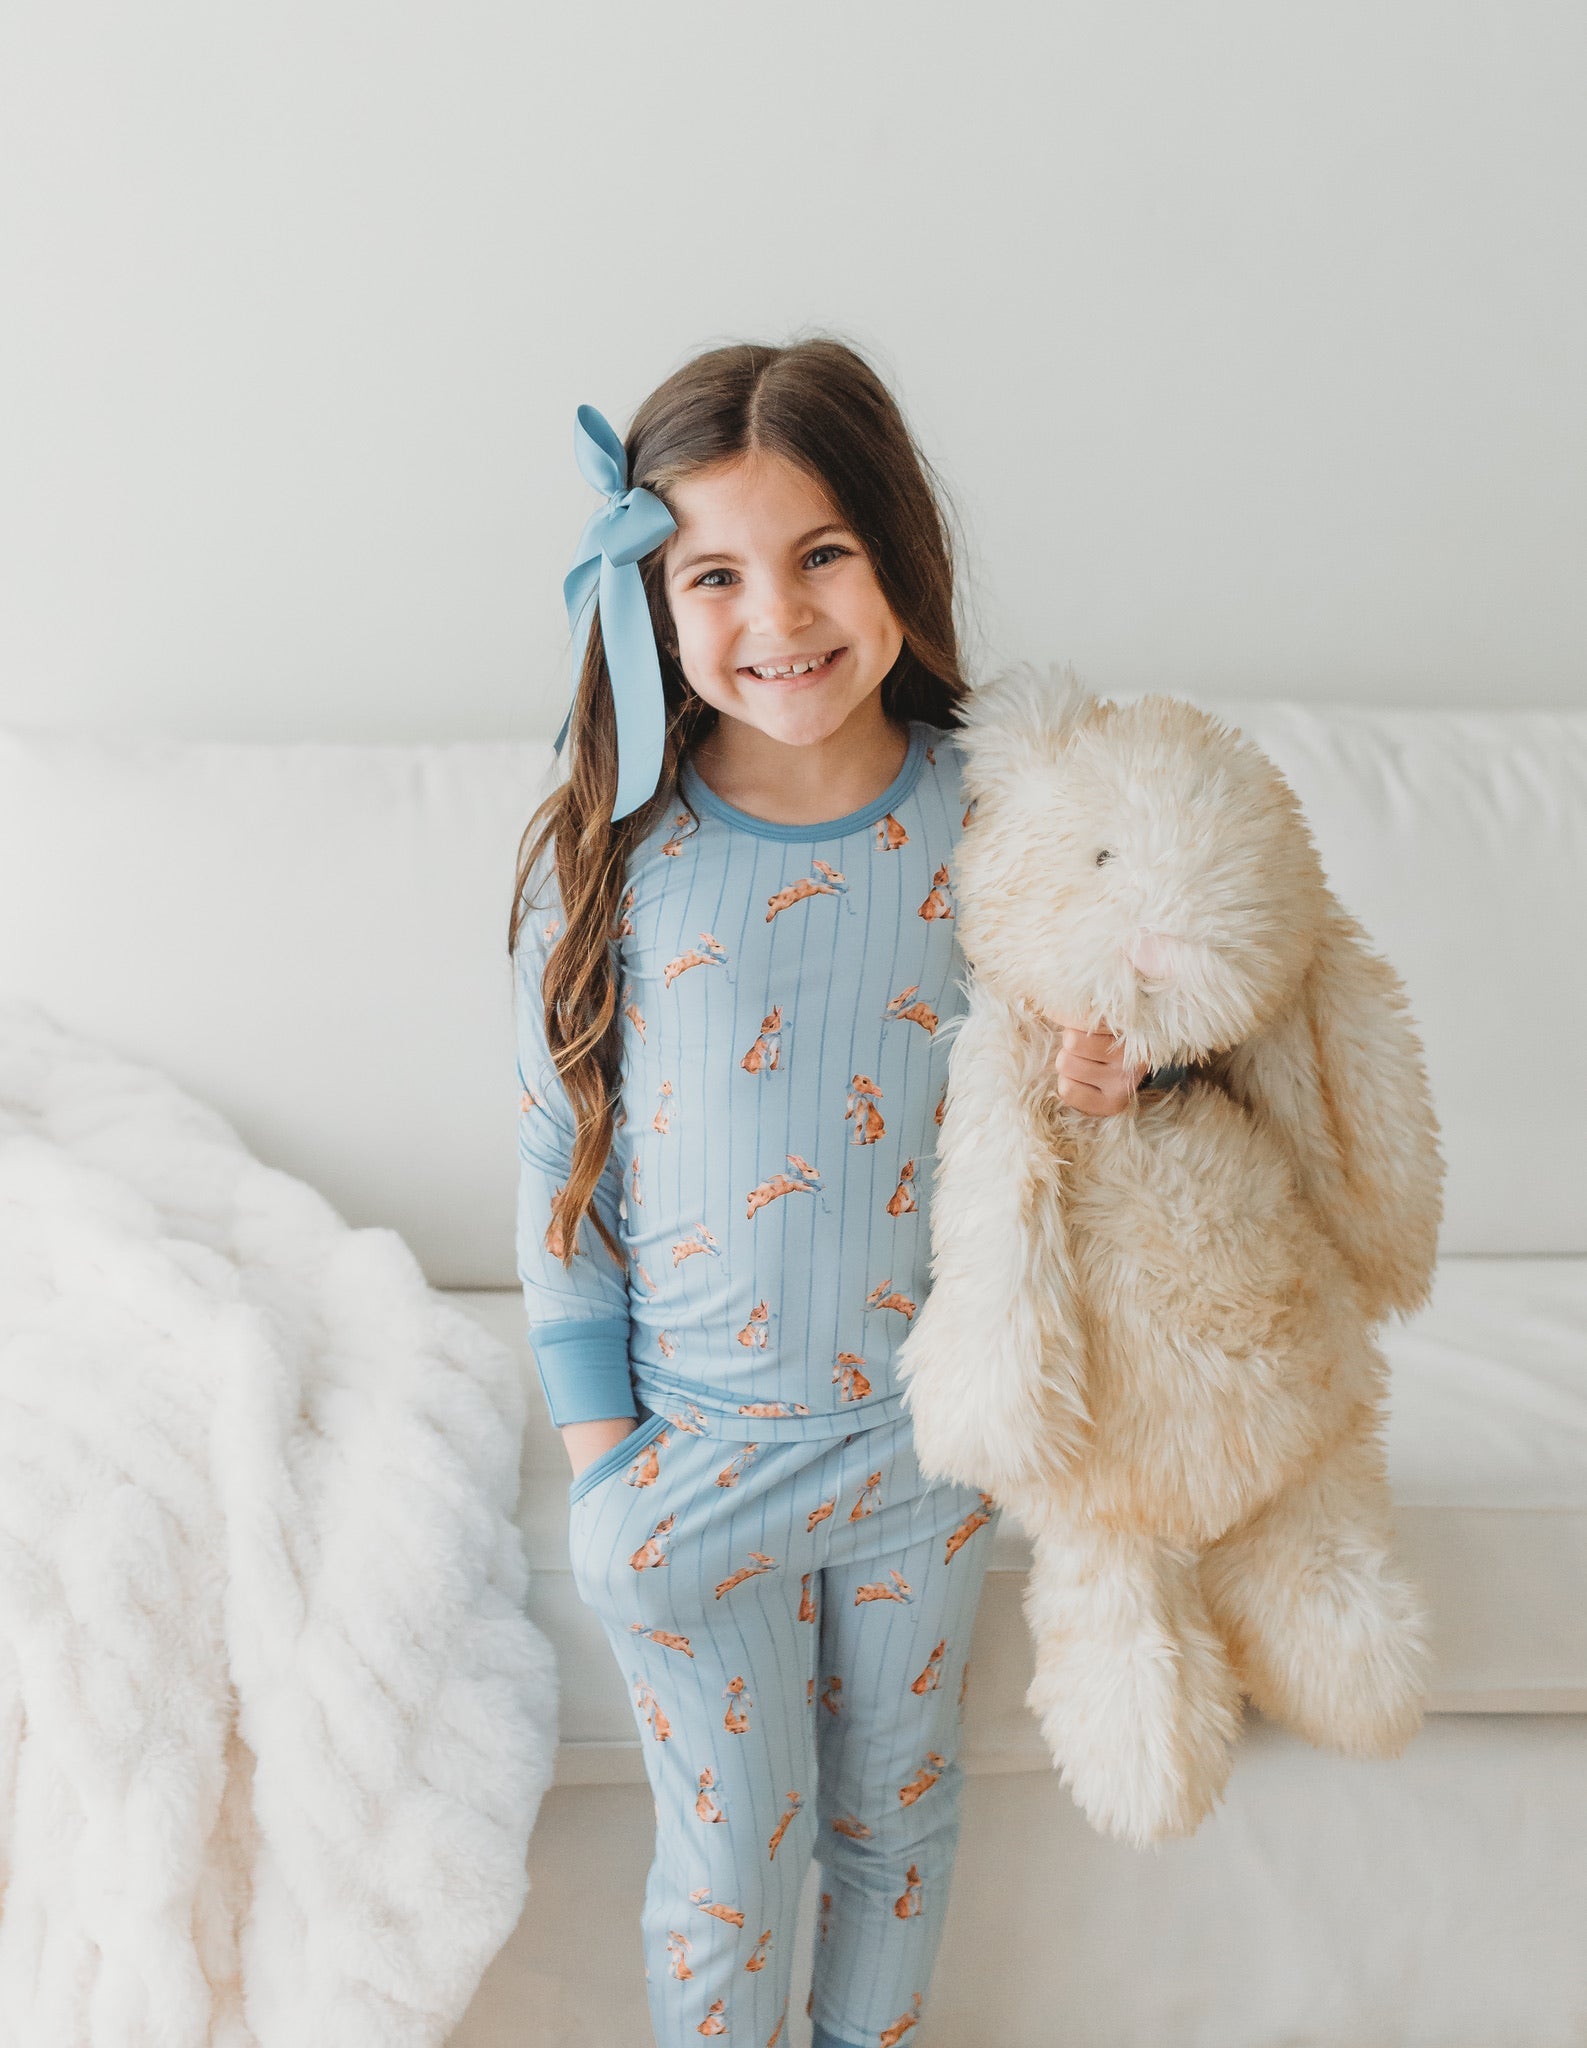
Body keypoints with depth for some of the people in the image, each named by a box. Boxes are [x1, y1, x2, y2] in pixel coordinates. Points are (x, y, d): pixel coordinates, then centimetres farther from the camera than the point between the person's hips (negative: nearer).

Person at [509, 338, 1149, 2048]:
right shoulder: (606, 853, -14)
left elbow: (1039, 1069, 5)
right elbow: (559, 1155, -7)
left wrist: (1103, 1070, -19)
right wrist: (597, 1450, -6)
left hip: (931, 1440, 2)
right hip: (694, 1459, -2)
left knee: (897, 1813, 24)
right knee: (728, 1860, 15)